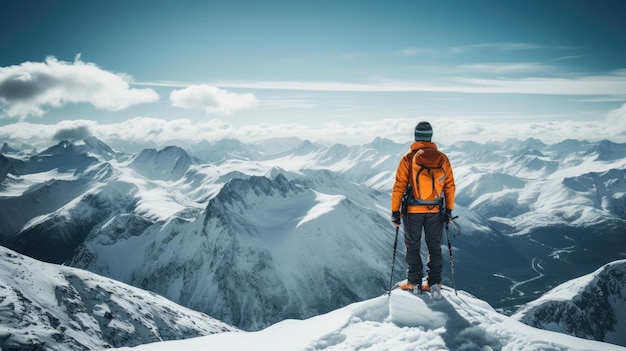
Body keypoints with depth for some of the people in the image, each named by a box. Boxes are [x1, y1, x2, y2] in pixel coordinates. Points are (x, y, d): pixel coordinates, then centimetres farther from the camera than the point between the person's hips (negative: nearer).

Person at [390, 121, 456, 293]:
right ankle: (434, 282, 17)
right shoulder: (442, 158, -1)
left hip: (413, 210, -2)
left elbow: (399, 187, -10)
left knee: (412, 246, 11)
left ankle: (414, 281, 15)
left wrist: (395, 211, -3)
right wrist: (449, 210, 11)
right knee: (434, 246, 14)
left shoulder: (408, 158, -9)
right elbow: (450, 186, 2)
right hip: (436, 210, 2)